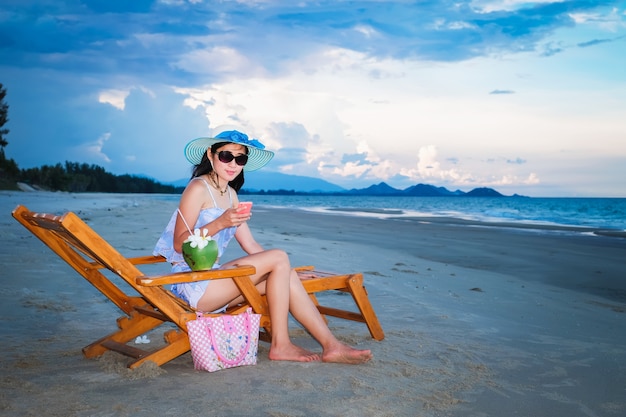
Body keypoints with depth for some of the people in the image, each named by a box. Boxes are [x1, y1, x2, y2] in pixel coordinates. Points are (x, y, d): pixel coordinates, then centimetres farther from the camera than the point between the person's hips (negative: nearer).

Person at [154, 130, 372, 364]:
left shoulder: (230, 194, 16)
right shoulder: (198, 188, -9)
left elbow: (250, 245, 16)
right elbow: (179, 244, -15)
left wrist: (287, 270, 10)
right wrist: (220, 223, -26)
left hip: (210, 277, 8)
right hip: (192, 283, -8)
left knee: (286, 276, -6)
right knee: (279, 258, -16)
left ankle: (331, 346, -7)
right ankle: (280, 345, -10)